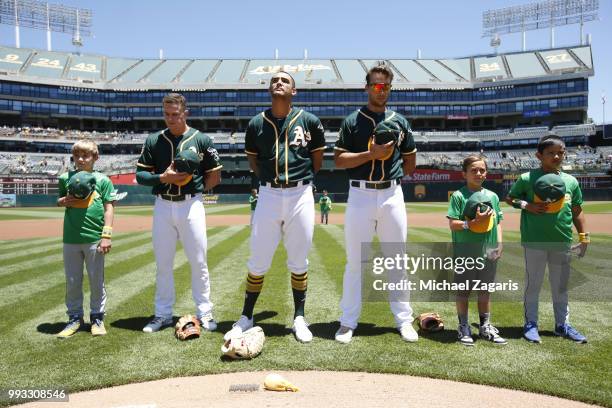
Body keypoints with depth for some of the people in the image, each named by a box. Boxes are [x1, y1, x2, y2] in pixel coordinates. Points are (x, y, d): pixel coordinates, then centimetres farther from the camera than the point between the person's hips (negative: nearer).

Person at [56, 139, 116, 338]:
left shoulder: (102, 180, -1)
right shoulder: (65, 178, 7)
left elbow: (109, 208, -2)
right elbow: (59, 201, 20)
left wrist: (106, 235, -9)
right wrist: (65, 201, -6)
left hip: (94, 238, -3)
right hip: (70, 239, 3)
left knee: (97, 281, 7)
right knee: (72, 281, 11)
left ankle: (97, 317, 21)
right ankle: (75, 317, 26)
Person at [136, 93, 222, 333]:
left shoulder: (201, 140, 2)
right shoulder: (153, 141, 6)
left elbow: (215, 176, 6)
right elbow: (140, 174, 5)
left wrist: (193, 188, -1)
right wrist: (163, 178, -11)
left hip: (191, 205, -2)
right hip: (162, 206, 2)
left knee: (198, 262, 2)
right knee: (162, 263, 8)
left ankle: (204, 312, 14)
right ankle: (163, 314, 21)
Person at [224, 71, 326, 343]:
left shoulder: (309, 121, 1)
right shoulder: (256, 124, 5)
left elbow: (317, 160, 11)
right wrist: (273, 181, 9)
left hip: (300, 195, -1)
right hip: (269, 195, 1)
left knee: (298, 262, 8)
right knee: (258, 261, 5)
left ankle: (299, 318, 23)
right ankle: (246, 317, 21)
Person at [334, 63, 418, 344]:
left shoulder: (400, 121, 12)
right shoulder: (352, 121, 4)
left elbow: (411, 162, 18)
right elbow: (339, 161, -3)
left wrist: (390, 173, 7)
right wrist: (372, 154, -13)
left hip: (392, 195, 2)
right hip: (360, 195, -2)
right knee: (355, 261, 3)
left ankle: (403, 320, 19)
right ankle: (348, 321, 13)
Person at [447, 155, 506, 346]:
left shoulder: (492, 196, 9)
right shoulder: (459, 196, -6)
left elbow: (498, 222, 13)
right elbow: (453, 224, -11)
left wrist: (499, 243, 3)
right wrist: (474, 222, -22)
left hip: (488, 252, 5)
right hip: (465, 253, -5)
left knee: (485, 290, 15)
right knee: (463, 290, 6)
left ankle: (485, 326, 28)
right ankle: (463, 327, 19)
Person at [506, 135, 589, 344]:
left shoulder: (571, 181, 6)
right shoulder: (527, 178, -5)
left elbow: (577, 211, 12)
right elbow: (509, 198, 4)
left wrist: (584, 237, 8)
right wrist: (527, 205, -14)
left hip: (562, 242, 4)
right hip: (534, 241, -4)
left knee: (561, 285, 15)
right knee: (533, 284, 6)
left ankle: (563, 324, 28)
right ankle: (530, 324, 18)